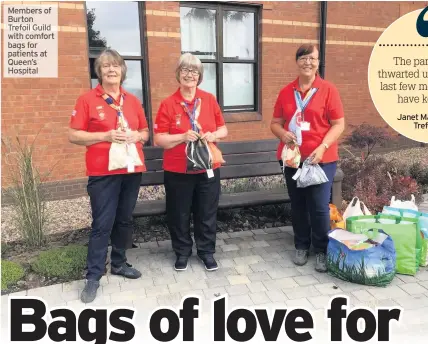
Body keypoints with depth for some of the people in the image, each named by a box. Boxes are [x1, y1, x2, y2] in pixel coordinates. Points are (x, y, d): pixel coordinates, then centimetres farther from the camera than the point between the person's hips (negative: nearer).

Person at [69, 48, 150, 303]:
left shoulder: (133, 100, 11)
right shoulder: (87, 100, -2)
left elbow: (146, 132, 18)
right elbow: (74, 136, -6)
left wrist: (136, 136, -5)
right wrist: (106, 135, -17)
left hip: (132, 169, 5)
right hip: (103, 172, -4)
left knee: (125, 220, 13)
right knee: (102, 224, -3)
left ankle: (119, 263, 31)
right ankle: (94, 276, 10)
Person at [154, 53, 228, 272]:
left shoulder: (209, 100, 3)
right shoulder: (168, 104, -5)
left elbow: (223, 130, 10)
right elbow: (159, 139, -8)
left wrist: (214, 135, -12)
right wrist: (183, 137, -21)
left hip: (208, 168, 2)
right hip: (177, 171, -2)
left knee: (207, 214, 12)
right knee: (179, 215, 10)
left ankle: (207, 252, 30)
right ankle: (182, 252, 30)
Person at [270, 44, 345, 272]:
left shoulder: (328, 90, -3)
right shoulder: (286, 92, 6)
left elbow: (339, 124, -6)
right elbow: (275, 123, 11)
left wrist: (322, 148, -18)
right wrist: (283, 134, -12)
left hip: (321, 159, -3)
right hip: (292, 158, 4)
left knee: (319, 207, -1)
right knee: (297, 205, 12)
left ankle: (322, 251, 18)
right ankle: (301, 246, 29)